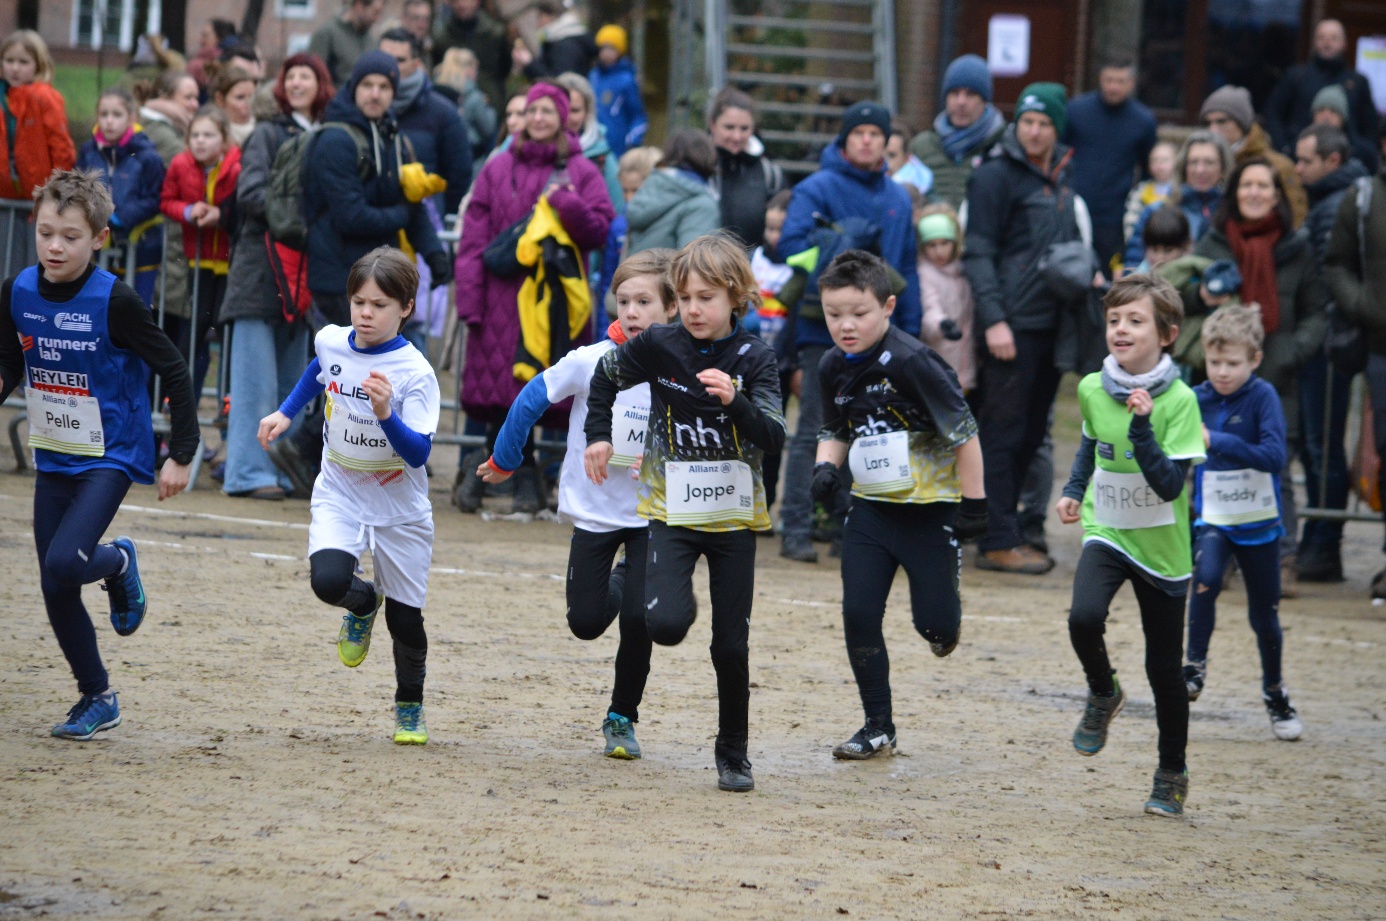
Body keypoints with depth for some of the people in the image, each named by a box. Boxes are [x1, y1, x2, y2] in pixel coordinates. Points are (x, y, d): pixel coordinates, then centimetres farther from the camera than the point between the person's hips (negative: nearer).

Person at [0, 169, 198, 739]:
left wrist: (181, 455, -12)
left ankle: (119, 563, 10)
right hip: (53, 457, 5)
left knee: (65, 564, -24)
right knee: (55, 592, 6)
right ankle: (97, 699, 23)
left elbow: (174, 372, -13)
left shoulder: (115, 302, -19)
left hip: (111, 456, -5)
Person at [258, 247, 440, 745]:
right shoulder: (331, 342, -6)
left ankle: (410, 708, 30)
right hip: (340, 494, 3)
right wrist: (285, 413, 17)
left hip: (399, 507, -3)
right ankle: (363, 605, 13)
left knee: (404, 617, 3)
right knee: (328, 580, -25)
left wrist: (386, 416, -42)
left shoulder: (414, 372, -20)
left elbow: (419, 452, -27)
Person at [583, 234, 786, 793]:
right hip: (672, 511, 0)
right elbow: (607, 377, 14)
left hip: (733, 517, 0)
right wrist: (598, 435, 8)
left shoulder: (753, 359, -8)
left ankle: (733, 753, 20)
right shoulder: (659, 347, -6)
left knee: (731, 646, 2)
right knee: (667, 626, -21)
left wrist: (735, 400, -32)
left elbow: (774, 439, -17)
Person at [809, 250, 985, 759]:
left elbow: (964, 431, -17)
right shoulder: (833, 368, -1)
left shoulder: (913, 362, -22)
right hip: (872, 506, 5)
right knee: (859, 614, -3)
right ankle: (879, 727, 9)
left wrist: (973, 504, -13)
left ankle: (947, 620, 34)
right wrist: (826, 467, -5)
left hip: (930, 506, -5)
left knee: (934, 622, -5)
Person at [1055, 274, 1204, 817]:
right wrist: (1074, 491, 7)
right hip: (1106, 533, 2)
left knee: (1164, 669, 5)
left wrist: (1142, 427, -32)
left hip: (1161, 547, -2)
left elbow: (1169, 485, -23)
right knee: (1084, 617, -27)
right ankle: (1103, 695, 4)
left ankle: (1172, 775, 26)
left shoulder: (1178, 401, -17)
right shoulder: (1092, 390, -4)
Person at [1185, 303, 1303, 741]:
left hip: (1258, 523, -1)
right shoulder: (1196, 400, -4)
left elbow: (1274, 456, -25)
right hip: (1211, 519, 1)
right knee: (1206, 577, -30)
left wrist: (1216, 442, -32)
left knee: (1265, 614, 11)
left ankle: (1275, 693, 32)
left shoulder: (1262, 397, -13)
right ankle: (1195, 665, -15)